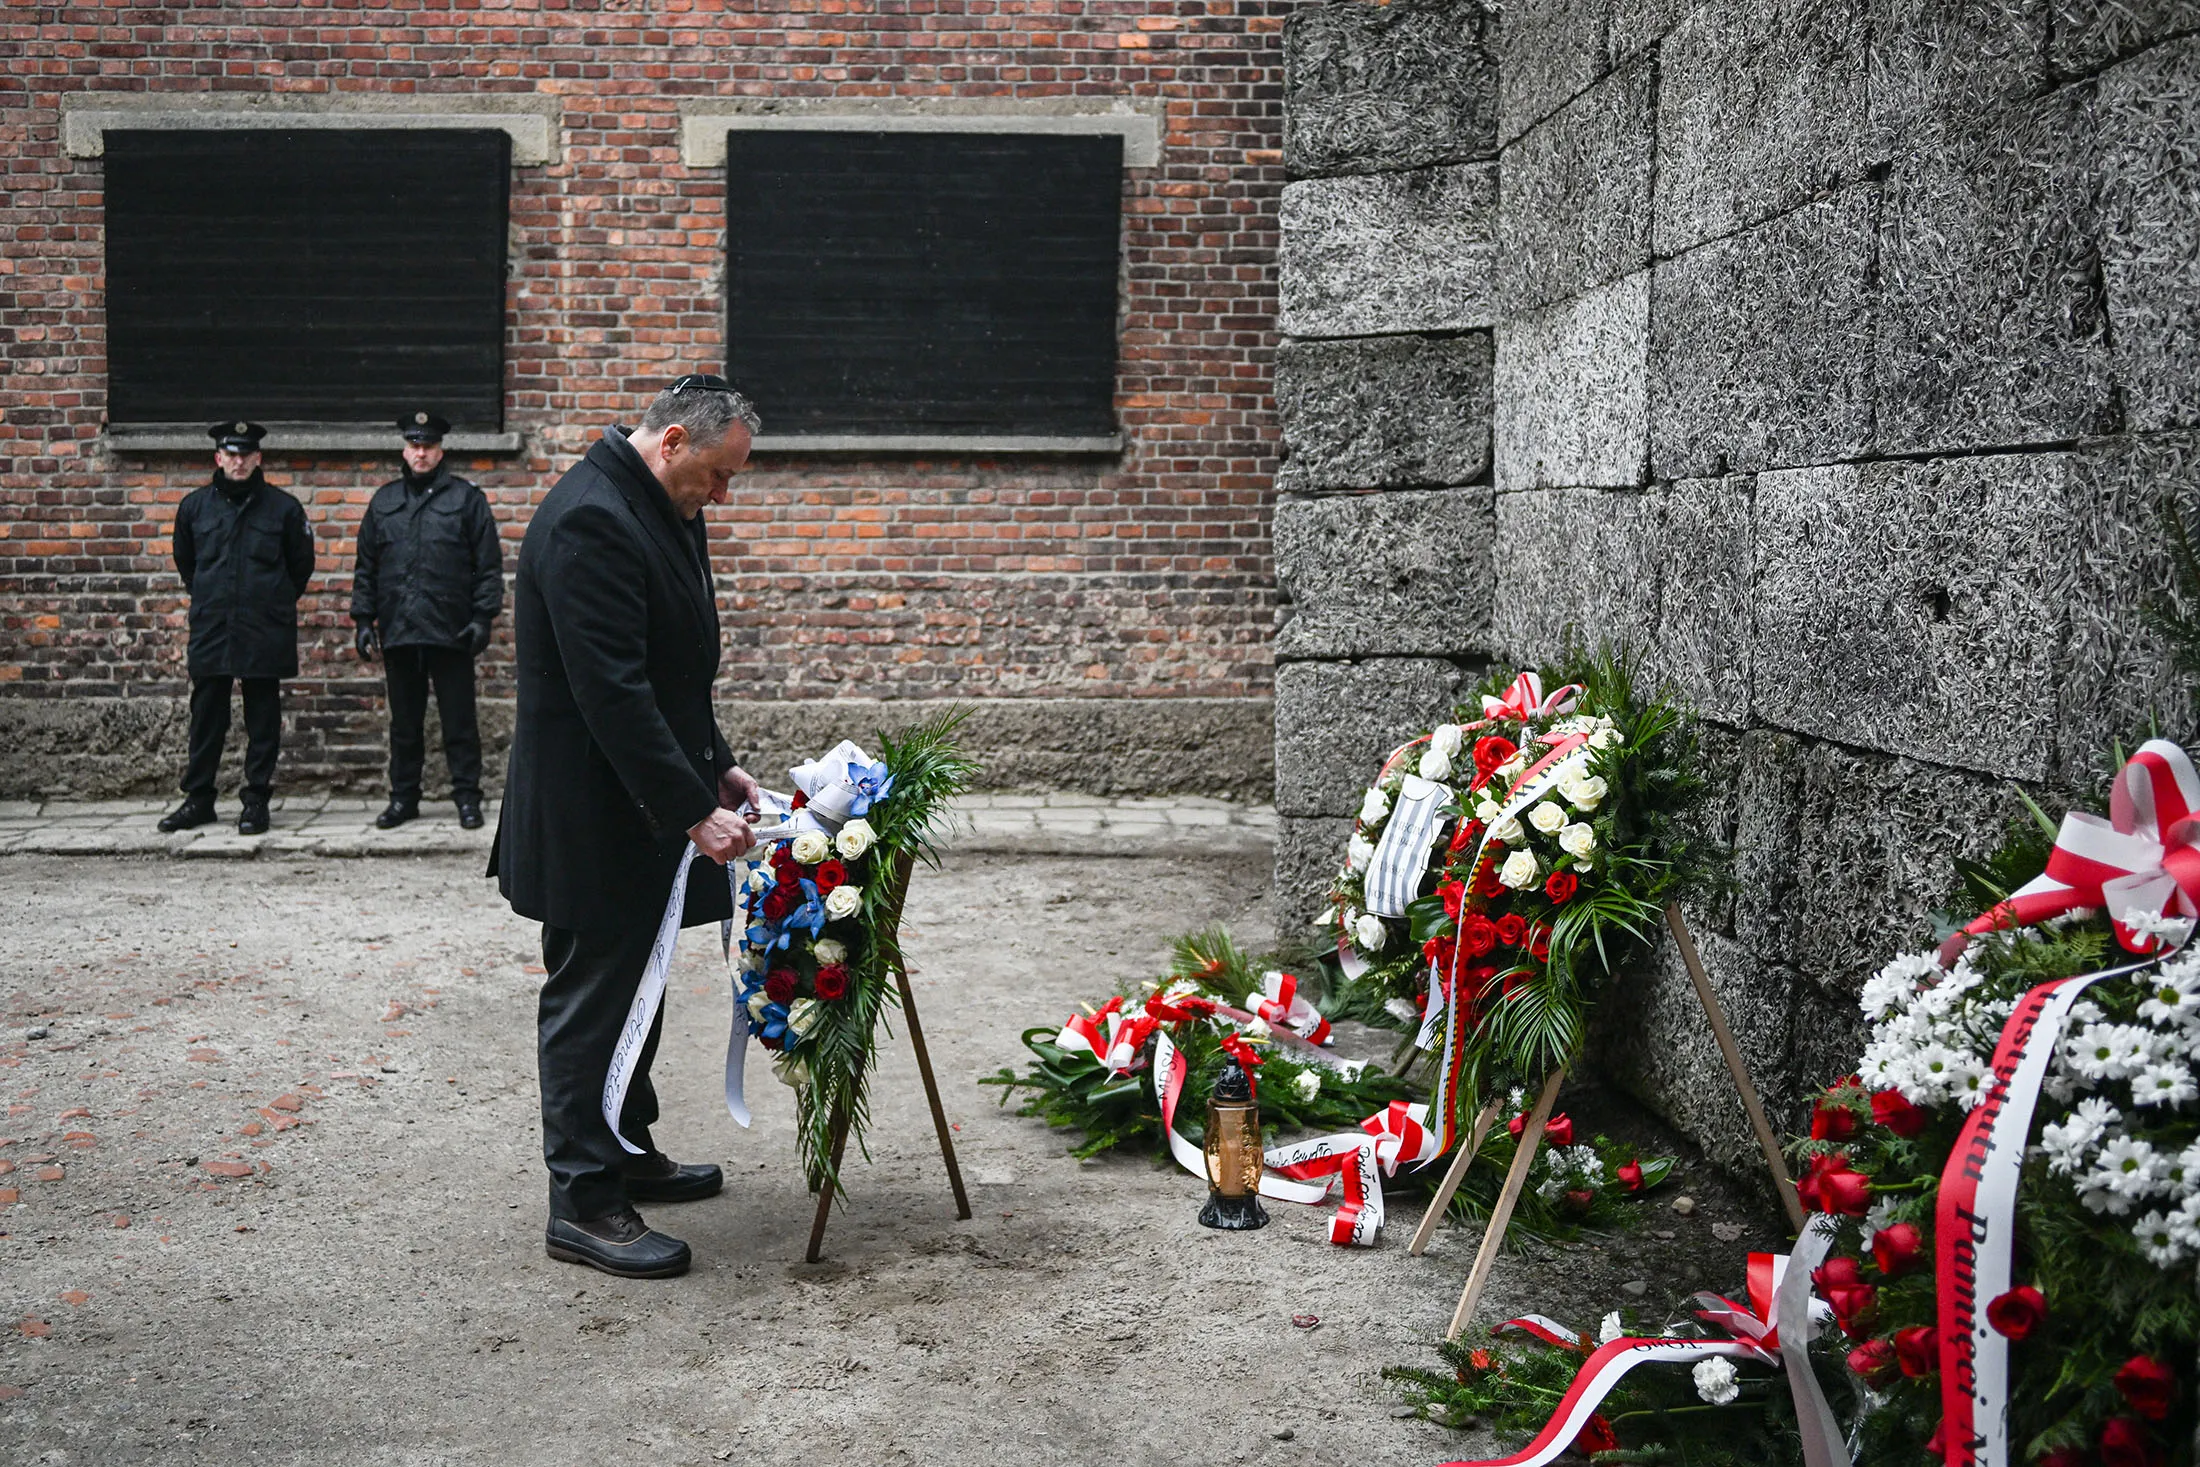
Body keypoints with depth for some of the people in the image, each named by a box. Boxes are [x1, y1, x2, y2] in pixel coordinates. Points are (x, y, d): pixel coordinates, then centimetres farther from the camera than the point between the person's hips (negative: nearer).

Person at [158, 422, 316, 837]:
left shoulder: (282, 507, 0)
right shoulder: (195, 506, 6)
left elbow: (302, 564, 11)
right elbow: (184, 560, 21)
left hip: (265, 632, -2)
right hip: (210, 631, 2)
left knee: (263, 719, 3)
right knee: (206, 717, 6)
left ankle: (256, 800, 11)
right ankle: (198, 799, 15)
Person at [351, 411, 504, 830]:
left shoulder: (467, 498, 2)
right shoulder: (384, 501, 13)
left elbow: (489, 564, -1)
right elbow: (365, 566, 15)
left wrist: (484, 615, -8)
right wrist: (363, 618, 8)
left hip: (451, 633, -3)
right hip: (398, 633, 4)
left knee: (459, 721, 2)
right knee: (404, 723, 12)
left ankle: (467, 799, 9)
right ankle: (403, 798, 20)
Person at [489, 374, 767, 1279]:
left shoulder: (658, 511, 10)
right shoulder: (589, 521, -23)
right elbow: (613, 693, -28)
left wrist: (716, 766, 11)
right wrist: (693, 811, -26)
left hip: (642, 807, 10)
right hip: (591, 818, -10)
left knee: (629, 989, 20)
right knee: (590, 998, -1)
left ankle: (628, 1152, 34)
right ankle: (583, 1203, 9)